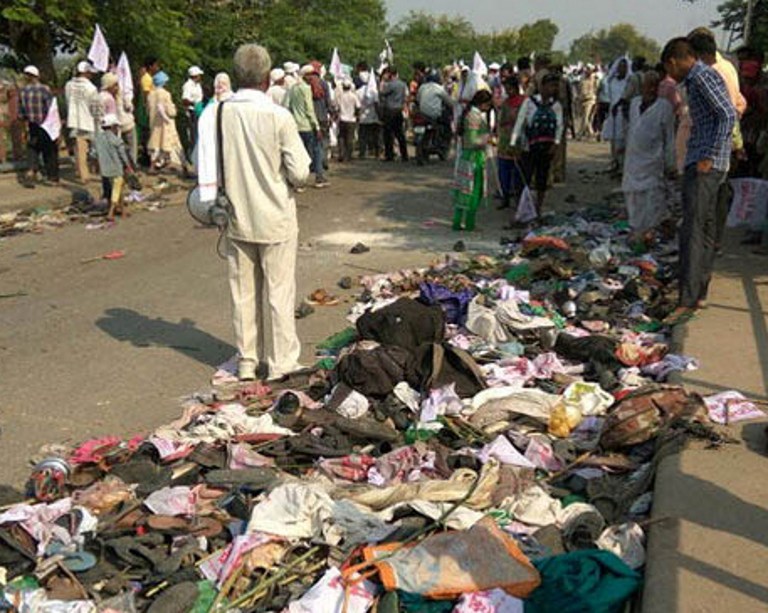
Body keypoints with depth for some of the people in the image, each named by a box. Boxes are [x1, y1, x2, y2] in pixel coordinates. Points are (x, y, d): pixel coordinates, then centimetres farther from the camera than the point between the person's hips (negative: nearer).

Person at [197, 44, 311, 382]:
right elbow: (299, 173, -13)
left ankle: (247, 361, 24)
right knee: (278, 293, 8)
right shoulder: (278, 116, -15)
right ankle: (280, 363, 17)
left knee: (243, 292, 14)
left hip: (237, 218, 3)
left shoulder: (217, 113, -6)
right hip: (275, 219, -3)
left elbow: (206, 166, -1)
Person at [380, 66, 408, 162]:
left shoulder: (391, 84, -15)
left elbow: (381, 94, -8)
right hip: (399, 111, 7)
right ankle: (404, 156, 9)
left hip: (390, 112, -7)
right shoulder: (403, 84, 10)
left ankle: (389, 156, 1)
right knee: (400, 134, 9)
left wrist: (383, 82, -2)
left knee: (388, 134, -1)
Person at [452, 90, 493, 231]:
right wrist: (487, 137, -8)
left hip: (465, 155, 9)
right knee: (474, 190, -1)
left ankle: (457, 222, 15)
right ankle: (469, 224, 5)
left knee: (463, 190, 11)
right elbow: (473, 141, -22)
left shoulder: (469, 113, 12)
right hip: (474, 157, -9)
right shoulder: (475, 116, -17)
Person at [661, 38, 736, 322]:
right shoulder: (696, 80, 21)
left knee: (692, 230, -15)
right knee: (705, 228, 12)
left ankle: (687, 301, -18)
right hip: (700, 163, 11)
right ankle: (699, 293, 19)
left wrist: (709, 157, -21)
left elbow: (728, 115, -19)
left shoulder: (703, 76, -9)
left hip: (705, 165, -11)